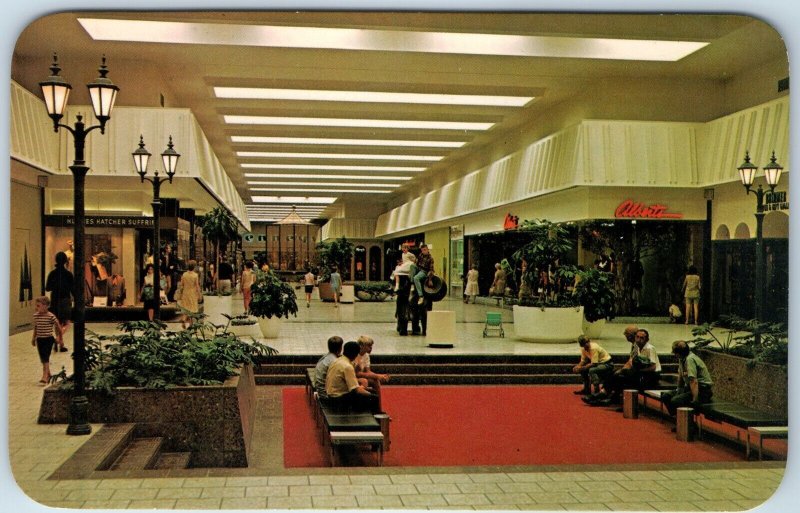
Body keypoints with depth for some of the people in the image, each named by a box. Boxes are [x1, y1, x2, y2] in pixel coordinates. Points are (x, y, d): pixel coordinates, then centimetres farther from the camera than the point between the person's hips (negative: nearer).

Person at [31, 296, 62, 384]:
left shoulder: (51, 316, -14)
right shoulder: (35, 315, 2)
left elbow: (58, 327, -4)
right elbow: (35, 328, 15)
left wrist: (60, 339, 2)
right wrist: (34, 338, 18)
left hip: (48, 339, -6)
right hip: (39, 339, 6)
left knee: (46, 358, -12)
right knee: (42, 359, 12)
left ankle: (45, 377, -14)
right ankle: (48, 374, 28)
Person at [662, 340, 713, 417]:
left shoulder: (690, 359, -24)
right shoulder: (681, 358, 4)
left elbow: (694, 382, -30)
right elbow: (680, 374, 20)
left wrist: (694, 400, -32)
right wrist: (679, 389, 27)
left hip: (703, 391, -10)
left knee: (675, 401, -27)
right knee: (666, 396, 2)